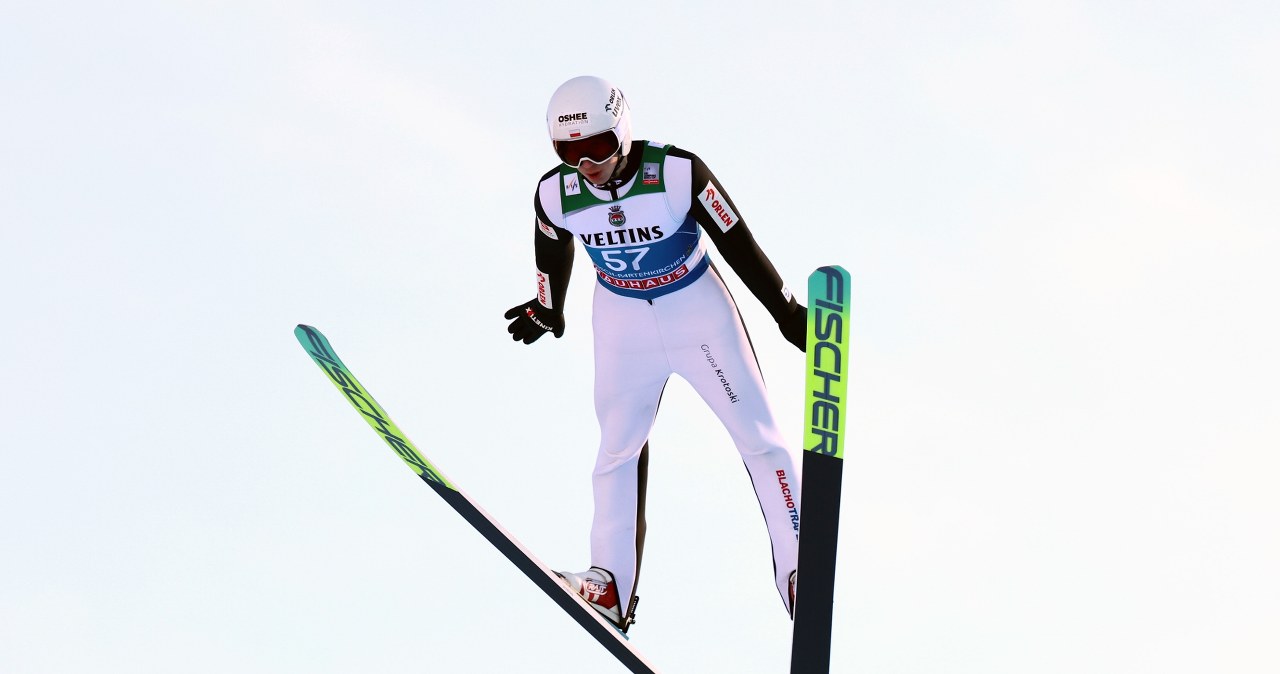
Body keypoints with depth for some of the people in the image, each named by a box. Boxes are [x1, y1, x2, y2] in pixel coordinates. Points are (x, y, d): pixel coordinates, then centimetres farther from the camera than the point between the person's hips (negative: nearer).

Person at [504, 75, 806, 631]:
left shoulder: (678, 173, -27)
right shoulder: (556, 194, -16)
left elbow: (738, 243, -15)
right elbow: (553, 253, 7)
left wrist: (787, 312, -8)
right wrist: (547, 310, 23)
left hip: (698, 311, -2)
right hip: (621, 322, 3)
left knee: (759, 439, -1)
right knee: (618, 450, 9)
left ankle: (798, 571, 7)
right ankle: (611, 585, 17)